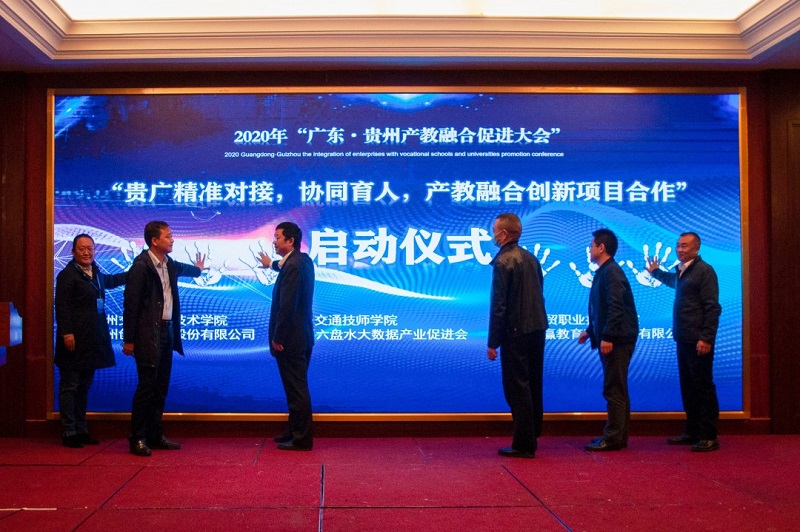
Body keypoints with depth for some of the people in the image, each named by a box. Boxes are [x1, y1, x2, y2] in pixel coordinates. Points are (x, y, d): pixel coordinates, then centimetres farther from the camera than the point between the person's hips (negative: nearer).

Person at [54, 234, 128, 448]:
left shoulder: (96, 274, 16)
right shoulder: (67, 275, -8)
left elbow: (110, 280, 39)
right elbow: (62, 306, -14)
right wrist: (67, 333, -21)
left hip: (92, 340, 8)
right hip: (75, 340, -8)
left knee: (84, 387, 13)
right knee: (70, 386, -3)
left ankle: (81, 430, 20)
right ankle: (69, 432, 2)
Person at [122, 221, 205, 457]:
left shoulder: (169, 265, 11)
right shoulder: (141, 267, -12)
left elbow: (183, 269, 38)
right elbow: (131, 304, -11)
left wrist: (198, 268, 57)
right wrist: (129, 340, -12)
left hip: (166, 331, 8)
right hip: (148, 334, -8)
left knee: (161, 387, 11)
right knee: (147, 386, -6)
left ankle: (155, 435, 19)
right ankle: (137, 439, 2)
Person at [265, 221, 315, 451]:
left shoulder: (293, 266, -21)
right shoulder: (304, 260, 10)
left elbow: (287, 305, -24)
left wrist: (278, 338, -18)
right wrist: (271, 265, 54)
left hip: (290, 339, -10)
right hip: (302, 337, 10)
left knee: (296, 389, -3)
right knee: (296, 388, 18)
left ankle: (301, 439, 3)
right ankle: (294, 432, 29)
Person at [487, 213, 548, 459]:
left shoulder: (503, 262, -14)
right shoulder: (531, 258, 10)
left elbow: (498, 305, -16)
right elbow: (538, 295, 14)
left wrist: (493, 342, -12)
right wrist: (536, 325, 20)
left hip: (516, 332, -8)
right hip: (537, 329, 8)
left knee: (517, 388, -1)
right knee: (532, 386, 16)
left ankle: (524, 444, 3)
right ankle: (532, 435, 27)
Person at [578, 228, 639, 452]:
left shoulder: (611, 272, -14)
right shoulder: (603, 272, 16)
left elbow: (616, 307, -22)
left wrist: (607, 337, -24)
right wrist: (590, 331, 24)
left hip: (617, 339, -10)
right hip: (611, 338, 10)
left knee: (614, 389, -6)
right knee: (617, 389, 13)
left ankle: (613, 438, -1)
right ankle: (617, 435, 20)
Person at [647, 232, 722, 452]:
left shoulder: (704, 270, -11)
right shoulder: (682, 271, 15)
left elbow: (713, 308, -16)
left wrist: (706, 338, -21)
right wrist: (656, 272, 41)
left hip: (698, 341, -9)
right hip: (683, 339, 9)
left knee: (703, 387, -3)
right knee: (687, 387, 13)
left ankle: (709, 436, 3)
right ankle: (692, 432, 22)